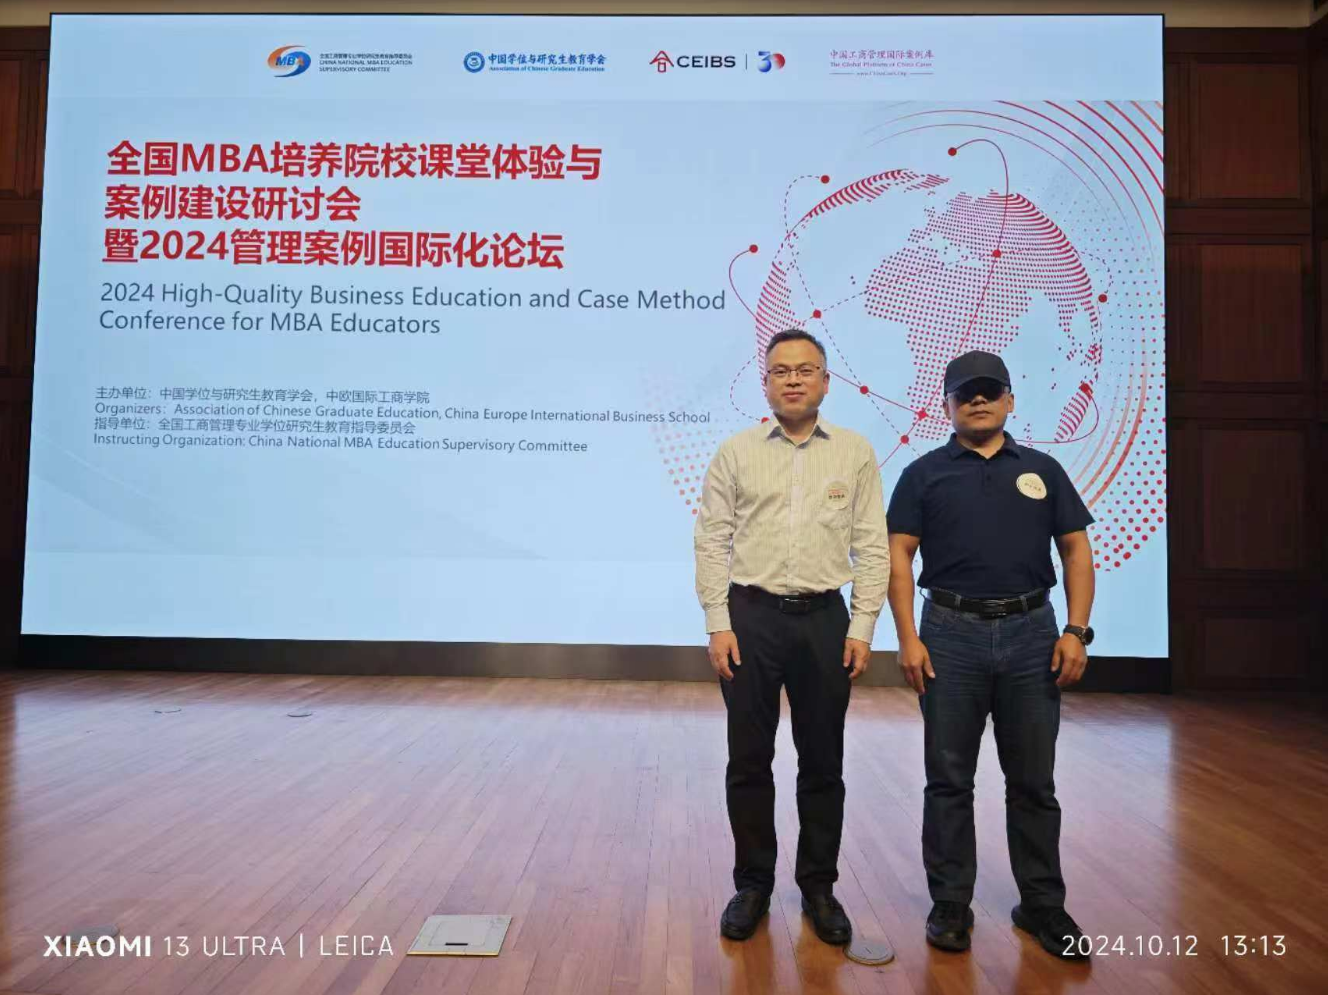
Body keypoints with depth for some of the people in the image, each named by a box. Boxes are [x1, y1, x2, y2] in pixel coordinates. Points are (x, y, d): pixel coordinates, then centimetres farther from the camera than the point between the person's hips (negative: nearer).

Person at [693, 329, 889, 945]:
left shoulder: (856, 453, 4)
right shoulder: (735, 453, 2)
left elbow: (872, 547, 3)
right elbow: (712, 543, 0)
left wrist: (862, 627, -3)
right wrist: (719, 624, -6)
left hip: (824, 618, 1)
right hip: (751, 617, 0)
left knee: (823, 763, 11)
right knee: (748, 761, 8)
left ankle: (819, 886, 28)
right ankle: (753, 883, 25)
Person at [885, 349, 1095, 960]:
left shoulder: (1042, 470, 10)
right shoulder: (924, 474, 5)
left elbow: (1076, 550, 9)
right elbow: (899, 556, 0)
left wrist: (1076, 630, -2)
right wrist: (908, 637, -8)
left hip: (1031, 634, 2)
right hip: (951, 634, -1)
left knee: (1033, 781, 11)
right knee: (949, 780, 7)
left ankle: (1043, 904, 26)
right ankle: (951, 903, 21)